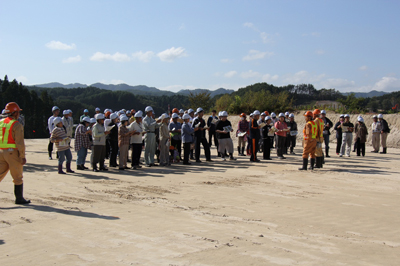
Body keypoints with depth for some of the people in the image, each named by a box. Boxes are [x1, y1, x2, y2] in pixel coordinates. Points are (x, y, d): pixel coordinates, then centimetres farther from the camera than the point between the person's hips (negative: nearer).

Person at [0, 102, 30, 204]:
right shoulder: (16, 125, -10)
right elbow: (20, 142, -14)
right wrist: (22, 156, -11)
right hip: (12, 152, -6)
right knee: (18, 178, 6)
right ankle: (19, 198, 14)